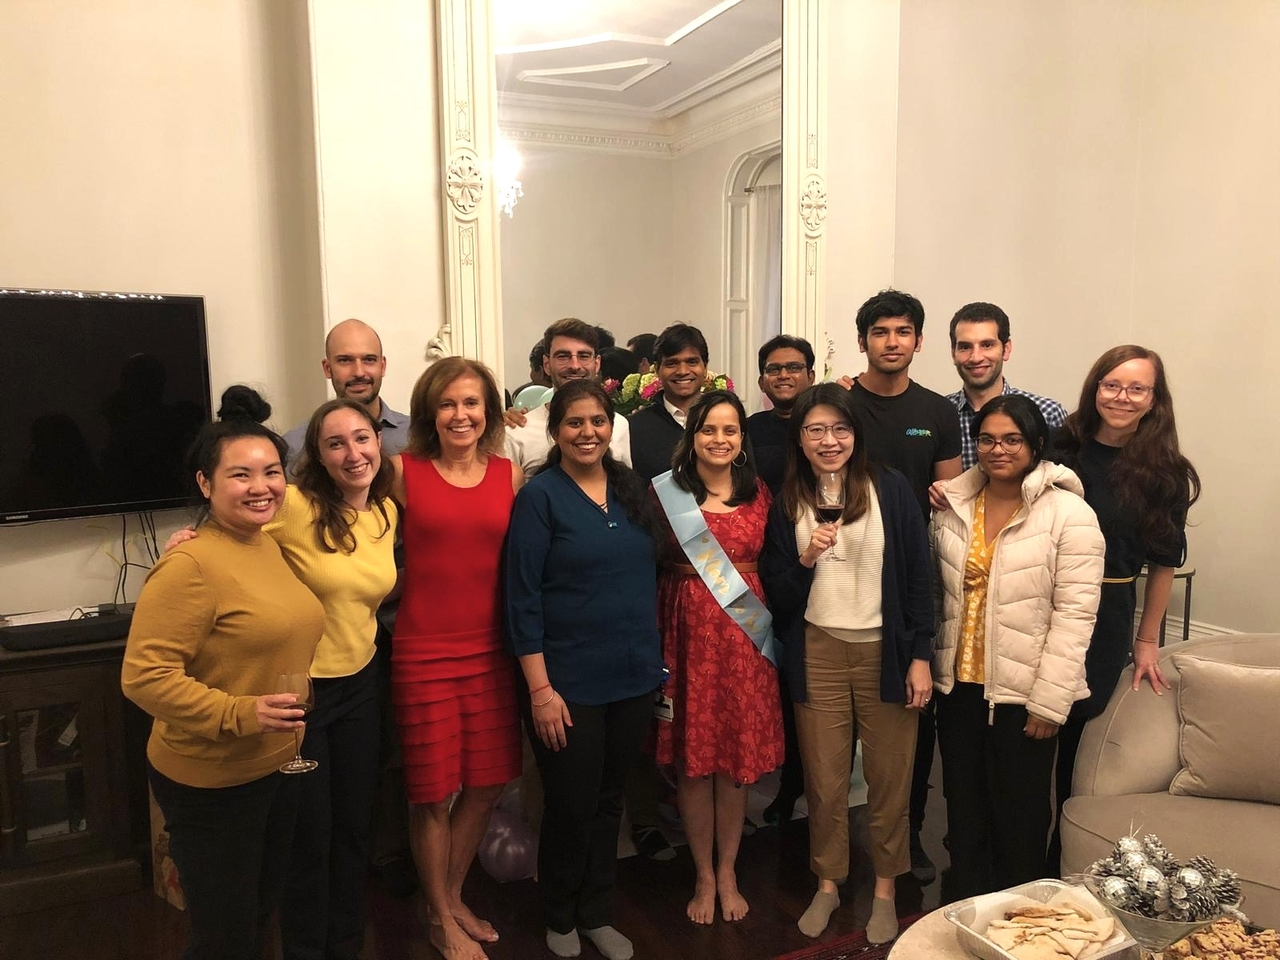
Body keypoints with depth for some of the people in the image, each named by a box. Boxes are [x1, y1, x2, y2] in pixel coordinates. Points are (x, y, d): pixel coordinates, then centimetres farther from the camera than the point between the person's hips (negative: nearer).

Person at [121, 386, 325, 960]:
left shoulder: (270, 546, 4)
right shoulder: (191, 565, -22)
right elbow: (143, 675, -25)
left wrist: (284, 719, 10)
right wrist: (238, 715, -31)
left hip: (279, 767, 8)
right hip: (210, 783, -8)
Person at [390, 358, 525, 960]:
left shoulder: (510, 475, 3)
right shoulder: (403, 471, -6)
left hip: (489, 649, 4)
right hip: (423, 651, -3)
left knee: (487, 782, 14)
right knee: (433, 791, 9)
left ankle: (453, 898, 39)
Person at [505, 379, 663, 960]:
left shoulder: (631, 490, 6)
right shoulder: (539, 496, -9)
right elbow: (522, 598, -12)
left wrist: (653, 660, 9)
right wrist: (540, 687, -16)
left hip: (634, 677, 5)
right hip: (568, 682, -5)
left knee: (609, 801, 17)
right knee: (571, 807, 8)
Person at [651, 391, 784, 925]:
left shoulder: (759, 494, 8)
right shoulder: (667, 491, -2)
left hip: (746, 635, 2)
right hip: (688, 632, -2)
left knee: (739, 758, 8)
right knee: (692, 759, 6)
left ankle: (727, 872, 29)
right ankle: (704, 876, 27)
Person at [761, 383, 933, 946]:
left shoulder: (889, 489, -4)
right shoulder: (787, 502, 2)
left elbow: (918, 575, -2)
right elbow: (776, 593, 3)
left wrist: (920, 657, -5)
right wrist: (806, 558, -16)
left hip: (886, 649, -1)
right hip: (817, 652, 2)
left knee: (889, 778, 8)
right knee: (824, 778, 11)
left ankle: (885, 890, 28)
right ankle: (827, 884, 31)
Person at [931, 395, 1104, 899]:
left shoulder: (1070, 514, -11)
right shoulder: (953, 504, 3)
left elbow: (1074, 615, -13)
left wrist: (1048, 703, -15)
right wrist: (931, 663, 5)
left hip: (1022, 692, -4)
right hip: (959, 684, 4)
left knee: (1020, 818, 10)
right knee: (963, 809, 17)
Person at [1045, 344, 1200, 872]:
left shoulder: (1165, 473, 0)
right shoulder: (1059, 447, -2)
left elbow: (1163, 563, 6)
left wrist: (1147, 641, 8)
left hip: (1106, 618, 0)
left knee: (1074, 734, 8)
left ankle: (1060, 853, 27)